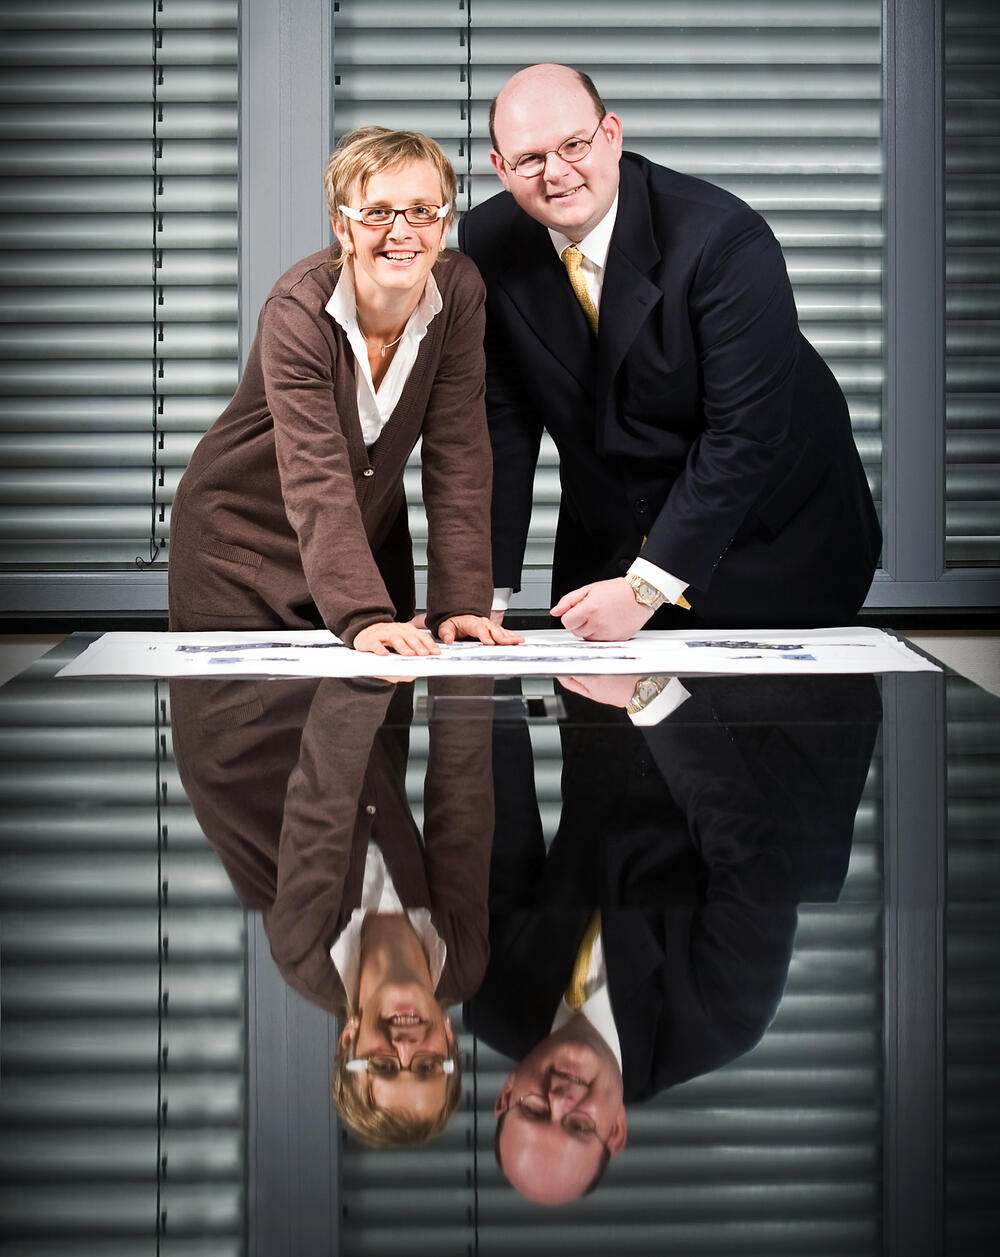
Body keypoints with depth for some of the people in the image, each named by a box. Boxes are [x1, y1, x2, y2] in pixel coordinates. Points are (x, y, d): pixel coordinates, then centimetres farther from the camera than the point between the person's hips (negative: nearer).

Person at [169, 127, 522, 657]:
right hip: (243, 546, -4)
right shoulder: (299, 310, -27)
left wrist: (461, 604, -23)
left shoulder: (458, 291, -13)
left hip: (371, 542, 4)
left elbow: (458, 459, -14)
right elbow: (316, 482, -36)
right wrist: (364, 618, -47)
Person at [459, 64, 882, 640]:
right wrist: (491, 588, -15)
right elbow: (504, 418, -7)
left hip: (771, 541, -3)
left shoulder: (725, 240, -26)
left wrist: (645, 586, -30)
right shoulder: (489, 243, -10)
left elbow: (747, 435, -27)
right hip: (606, 544, 4)